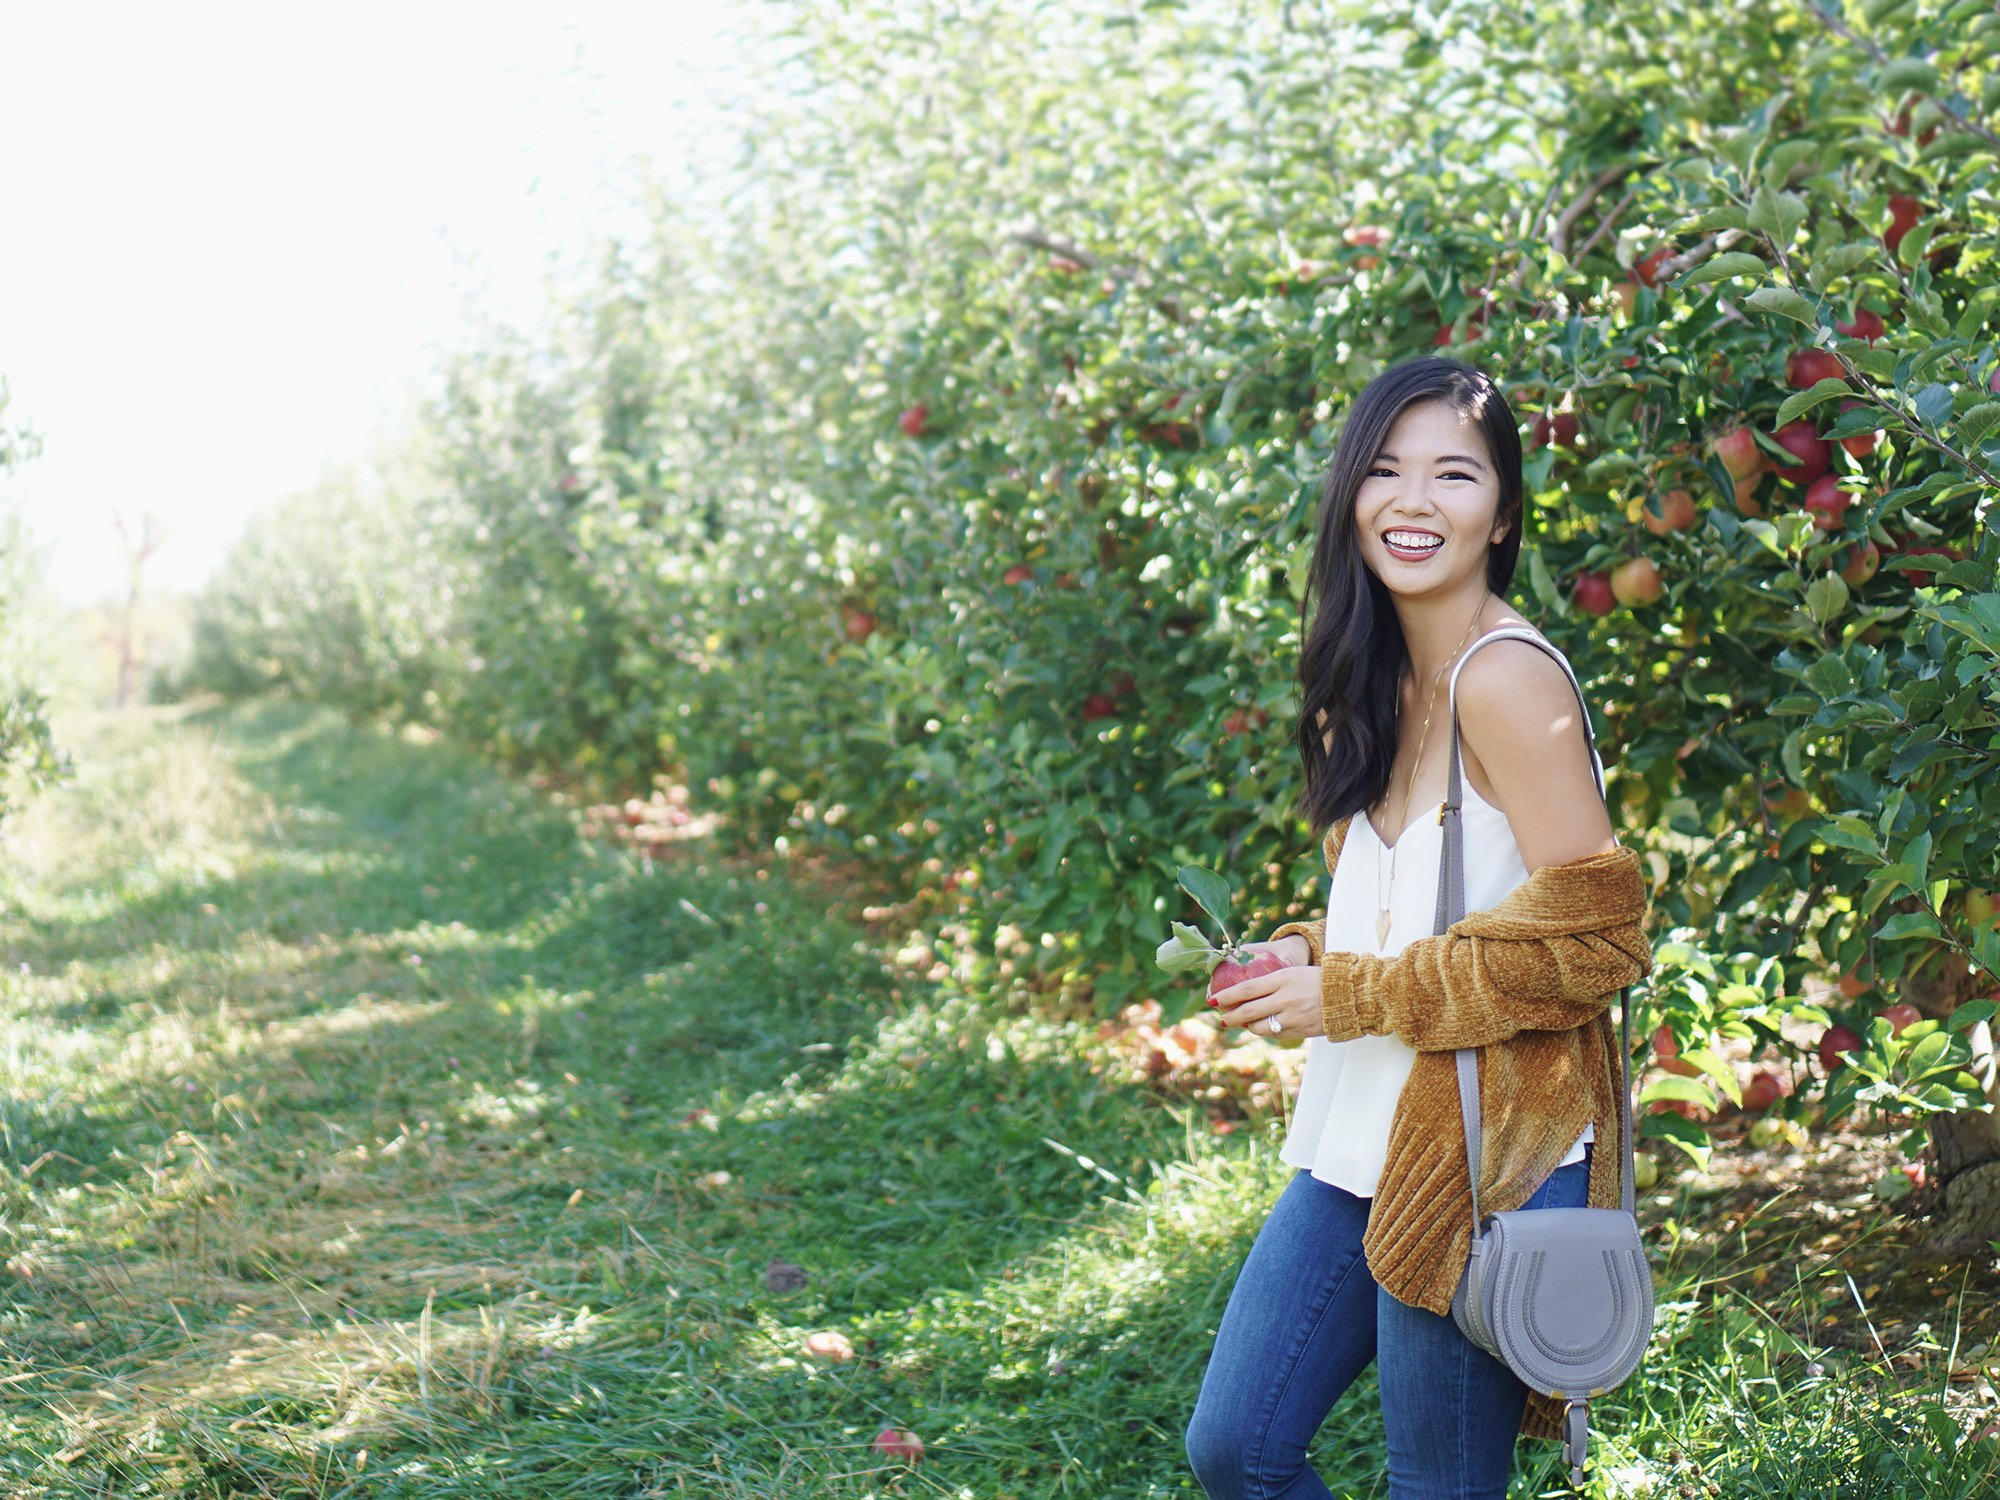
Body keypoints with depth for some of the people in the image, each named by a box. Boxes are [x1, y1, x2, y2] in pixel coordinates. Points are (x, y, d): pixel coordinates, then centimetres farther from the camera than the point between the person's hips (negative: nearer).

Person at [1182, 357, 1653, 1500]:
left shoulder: (1505, 675, -16)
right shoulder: (1382, 687, 10)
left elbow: (1596, 932, -19)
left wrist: (1354, 993, -15)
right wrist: (1310, 957, 0)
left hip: (1486, 1157, -8)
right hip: (1360, 1146, 8)